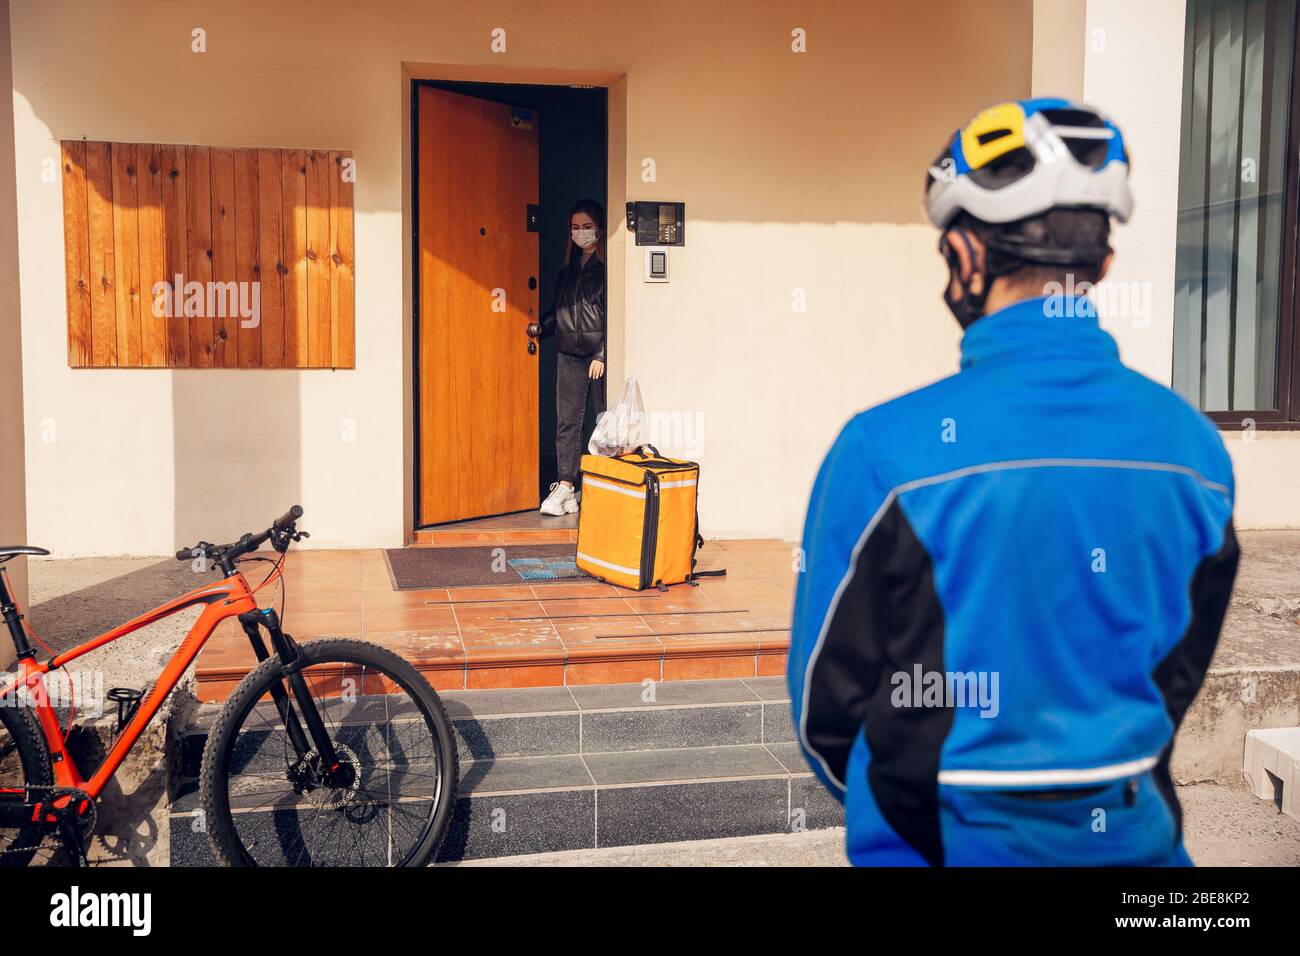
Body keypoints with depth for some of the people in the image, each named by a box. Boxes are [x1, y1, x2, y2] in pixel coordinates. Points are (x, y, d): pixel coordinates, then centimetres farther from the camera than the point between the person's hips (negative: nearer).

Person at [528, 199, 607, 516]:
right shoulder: (568, 265, 14)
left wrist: (603, 354, -14)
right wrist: (541, 327, 5)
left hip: (602, 354, -6)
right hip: (569, 353, 6)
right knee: (567, 422, 4)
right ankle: (565, 487, 8)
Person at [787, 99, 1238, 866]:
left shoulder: (887, 449, -21)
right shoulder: (1194, 444, -8)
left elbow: (825, 700, -11)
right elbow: (1180, 678, 5)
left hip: (943, 841, -3)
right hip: (1133, 837, 4)